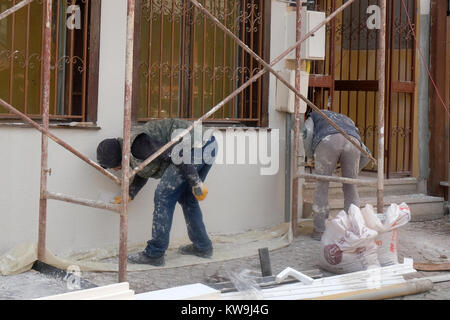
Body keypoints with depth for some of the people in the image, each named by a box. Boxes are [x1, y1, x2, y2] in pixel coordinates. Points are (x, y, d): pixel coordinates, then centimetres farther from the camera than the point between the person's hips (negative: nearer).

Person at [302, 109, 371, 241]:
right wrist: (354, 173, 50)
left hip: (328, 144, -2)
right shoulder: (348, 123, 47)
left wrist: (309, 157, 26)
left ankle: (319, 230, 13)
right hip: (351, 143, 3)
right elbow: (366, 154, 38)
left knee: (322, 187, 11)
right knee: (350, 189, 17)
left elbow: (307, 133, 14)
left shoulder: (313, 117, 40)